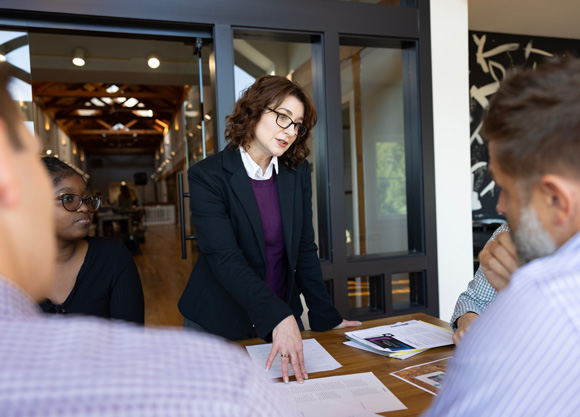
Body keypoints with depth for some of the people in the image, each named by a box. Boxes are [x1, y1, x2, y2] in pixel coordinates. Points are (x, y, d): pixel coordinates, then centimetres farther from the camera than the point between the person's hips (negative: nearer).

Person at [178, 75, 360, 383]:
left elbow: (305, 250, 4)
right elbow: (224, 258, -24)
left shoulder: (298, 173, 0)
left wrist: (326, 318, 3)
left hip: (283, 318, 4)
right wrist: (279, 318, -34)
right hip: (217, 326, -3)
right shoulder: (207, 176, -14)